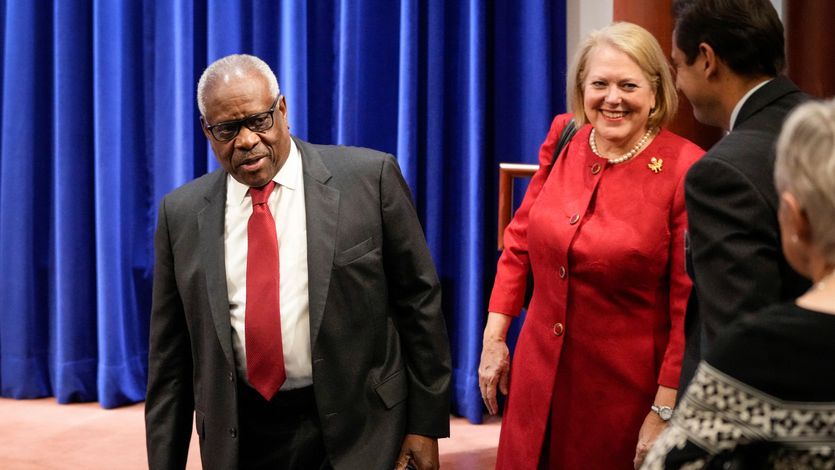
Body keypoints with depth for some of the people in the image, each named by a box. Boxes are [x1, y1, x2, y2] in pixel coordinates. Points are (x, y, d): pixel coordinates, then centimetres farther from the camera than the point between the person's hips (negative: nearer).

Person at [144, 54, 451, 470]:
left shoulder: (369, 178, -5)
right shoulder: (182, 214, 3)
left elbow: (418, 300, -1)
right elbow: (168, 355, 6)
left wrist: (427, 423, -1)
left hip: (356, 432, -2)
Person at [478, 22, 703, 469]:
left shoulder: (685, 169, -15)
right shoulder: (563, 142, 0)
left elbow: (690, 303, -14)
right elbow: (519, 242, 10)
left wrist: (665, 412, -14)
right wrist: (493, 338, 5)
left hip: (626, 392, -5)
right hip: (540, 379, 5)